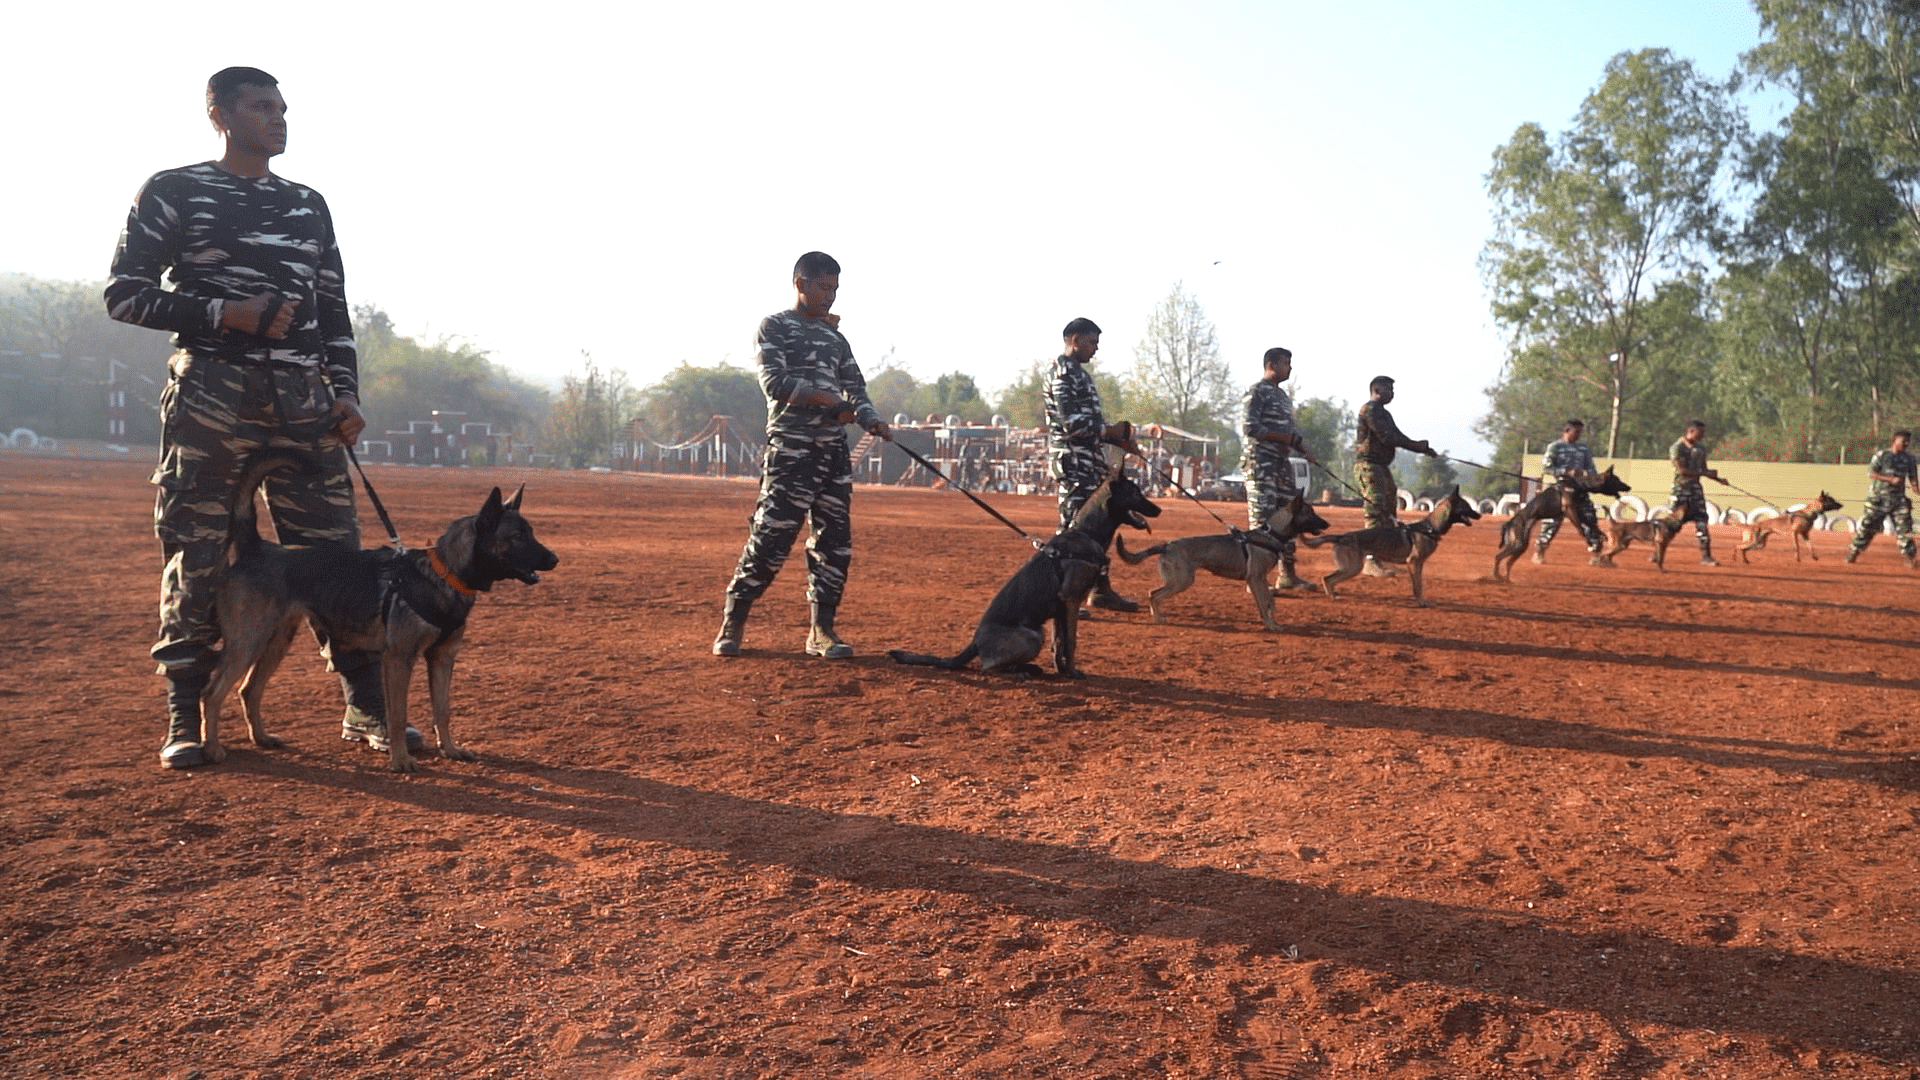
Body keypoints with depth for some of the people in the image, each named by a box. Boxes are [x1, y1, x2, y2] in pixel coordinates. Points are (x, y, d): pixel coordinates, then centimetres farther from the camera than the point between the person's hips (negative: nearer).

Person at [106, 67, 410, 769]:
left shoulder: (309, 205, 19)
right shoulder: (173, 192, 5)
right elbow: (124, 294, 0)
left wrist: (345, 391, 5)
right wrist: (226, 313, -13)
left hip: (303, 396, 4)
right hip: (210, 390, -4)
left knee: (335, 550, 0)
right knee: (195, 556, -2)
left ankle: (366, 710, 6)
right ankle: (185, 719, 8)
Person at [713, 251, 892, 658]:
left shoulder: (835, 337, 19)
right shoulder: (774, 327, 2)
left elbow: (855, 388, 10)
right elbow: (774, 381, -11)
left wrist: (873, 422, -8)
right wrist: (824, 397, -14)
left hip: (835, 450, 6)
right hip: (791, 450, -6)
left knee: (835, 541, 4)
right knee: (771, 537, -10)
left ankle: (822, 629, 12)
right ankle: (733, 623, 2)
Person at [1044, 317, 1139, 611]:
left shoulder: (1078, 372, 20)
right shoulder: (1063, 372, -12)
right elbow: (1071, 423, -21)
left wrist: (1116, 438, 11)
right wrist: (1110, 431, -11)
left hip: (1090, 462, 10)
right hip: (1073, 463, -10)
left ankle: (1101, 589, 22)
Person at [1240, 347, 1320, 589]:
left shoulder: (1283, 395, 20)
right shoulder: (1256, 392, -8)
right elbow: (1249, 427, -18)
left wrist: (1304, 450, 8)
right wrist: (1287, 437, -18)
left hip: (1282, 462, 9)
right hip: (1260, 462, -9)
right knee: (1262, 520, -11)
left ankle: (1287, 574, 20)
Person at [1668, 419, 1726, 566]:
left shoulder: (1701, 449, 13)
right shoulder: (1678, 447, -10)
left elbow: (1704, 469, 19)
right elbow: (1681, 470, -19)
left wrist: (1718, 479, 3)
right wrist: (1704, 473, -21)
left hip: (1696, 487, 6)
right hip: (1681, 488, -6)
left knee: (1702, 522, 0)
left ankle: (1706, 557, 2)